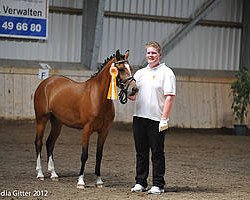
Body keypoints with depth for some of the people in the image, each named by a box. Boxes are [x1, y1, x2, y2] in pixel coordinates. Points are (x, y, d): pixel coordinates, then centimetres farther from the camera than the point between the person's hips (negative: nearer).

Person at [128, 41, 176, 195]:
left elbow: (169, 97, -10)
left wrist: (164, 119, -18)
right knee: (141, 152, 11)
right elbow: (133, 97, 19)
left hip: (157, 120, -6)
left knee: (157, 153, -1)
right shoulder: (140, 73, 17)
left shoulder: (166, 73, -3)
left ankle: (158, 185, 4)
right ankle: (140, 183, 18)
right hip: (139, 118, 6)